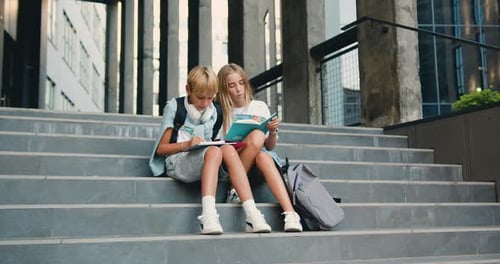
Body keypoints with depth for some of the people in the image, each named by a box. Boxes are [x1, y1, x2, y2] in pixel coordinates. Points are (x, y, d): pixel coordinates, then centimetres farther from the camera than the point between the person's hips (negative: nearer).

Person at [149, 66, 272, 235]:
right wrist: (186, 144, -17)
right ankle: (208, 217, -52)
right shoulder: (174, 107, 2)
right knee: (214, 152, -35)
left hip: (206, 163, 4)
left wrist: (220, 145, -3)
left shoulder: (214, 111, 16)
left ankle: (251, 214, -39)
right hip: (177, 162, -4)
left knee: (228, 150, -30)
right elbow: (161, 148, 0)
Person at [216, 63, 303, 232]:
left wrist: (273, 132, -14)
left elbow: (270, 146, 8)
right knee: (257, 136, -30)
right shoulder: (221, 111, 5)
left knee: (263, 156, -37)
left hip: (262, 157, 1)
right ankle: (235, 190, -24)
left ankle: (290, 214, -48)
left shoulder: (259, 107, 9)